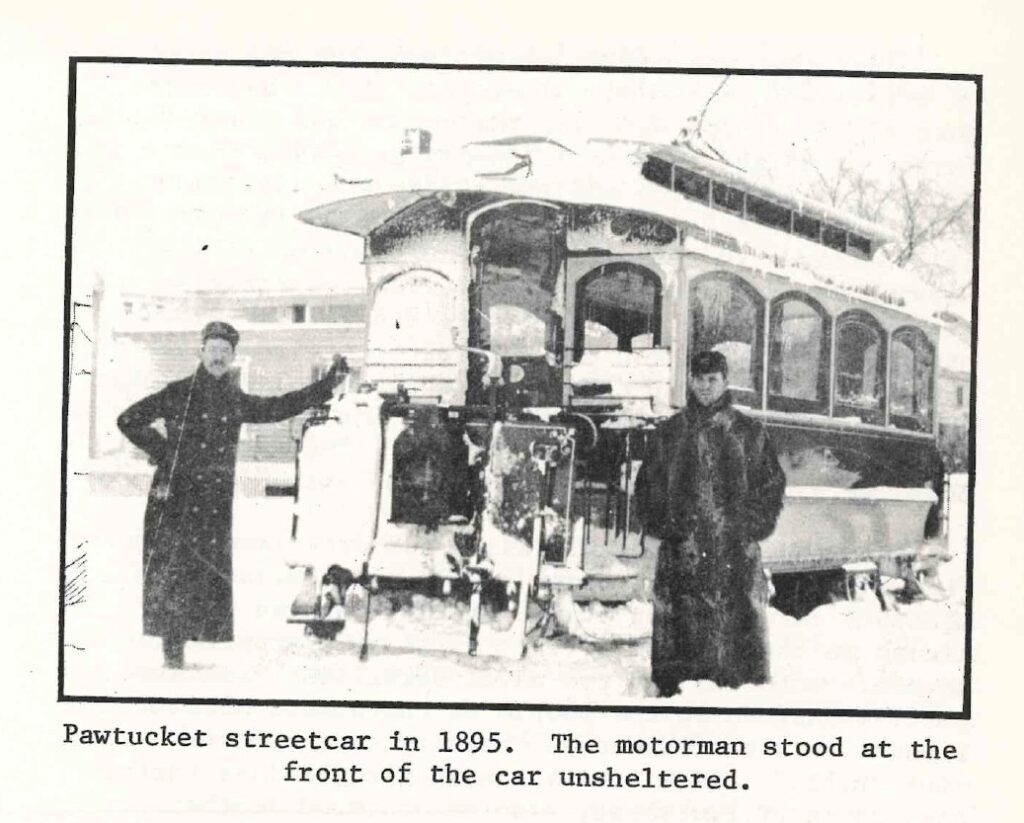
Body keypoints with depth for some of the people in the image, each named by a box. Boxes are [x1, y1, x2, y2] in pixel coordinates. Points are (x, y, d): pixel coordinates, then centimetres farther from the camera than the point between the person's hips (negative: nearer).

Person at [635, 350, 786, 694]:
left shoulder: (749, 432, 8)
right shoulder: (669, 433, 11)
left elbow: (773, 484, 8)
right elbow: (647, 485, 13)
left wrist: (752, 526, -4)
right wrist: (664, 525, -1)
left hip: (737, 550, -1)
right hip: (682, 553, 1)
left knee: (739, 620, -3)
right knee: (680, 623, -1)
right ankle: (673, 689, 5)